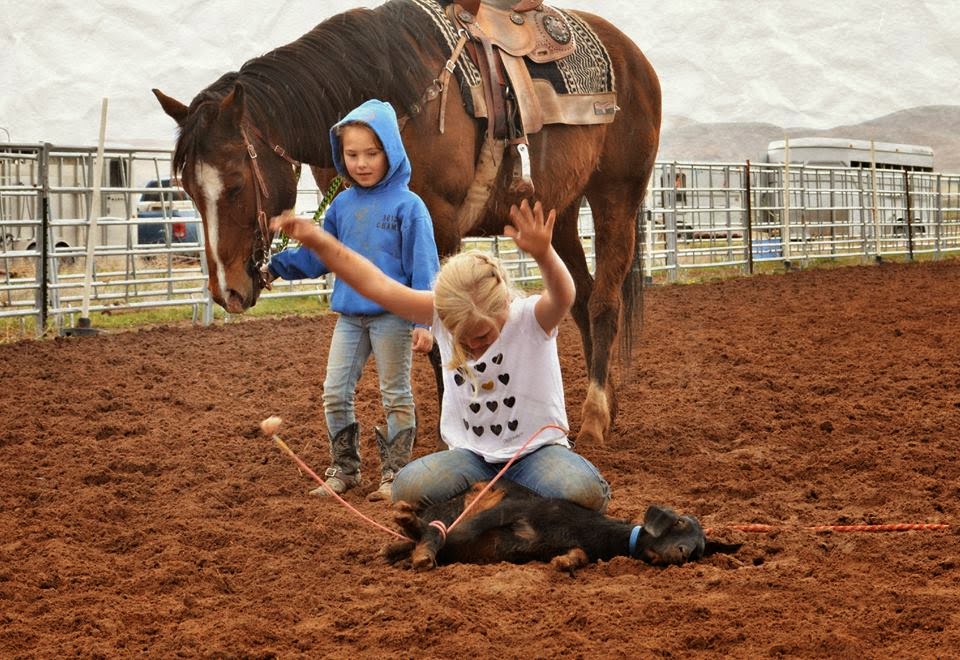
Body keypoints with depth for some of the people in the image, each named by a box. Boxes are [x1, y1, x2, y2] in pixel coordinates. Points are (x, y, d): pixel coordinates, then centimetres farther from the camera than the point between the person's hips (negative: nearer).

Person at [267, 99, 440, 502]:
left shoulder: (408, 206, -9)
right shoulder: (342, 205, 6)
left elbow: (424, 268, -11)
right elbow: (319, 256, 13)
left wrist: (425, 322, -16)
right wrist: (277, 266, 0)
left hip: (392, 316, -6)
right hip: (349, 315, 6)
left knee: (396, 396, 5)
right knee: (335, 394, 8)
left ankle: (395, 474, 14)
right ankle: (343, 469, 22)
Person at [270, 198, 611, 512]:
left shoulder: (531, 318, -17)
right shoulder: (442, 313, -5)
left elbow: (563, 297, -40)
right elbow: (378, 286, -7)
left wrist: (544, 254, -62)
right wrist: (321, 242, -17)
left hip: (536, 450, -3)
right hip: (472, 455, 3)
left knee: (584, 491, -35)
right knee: (409, 487, -27)